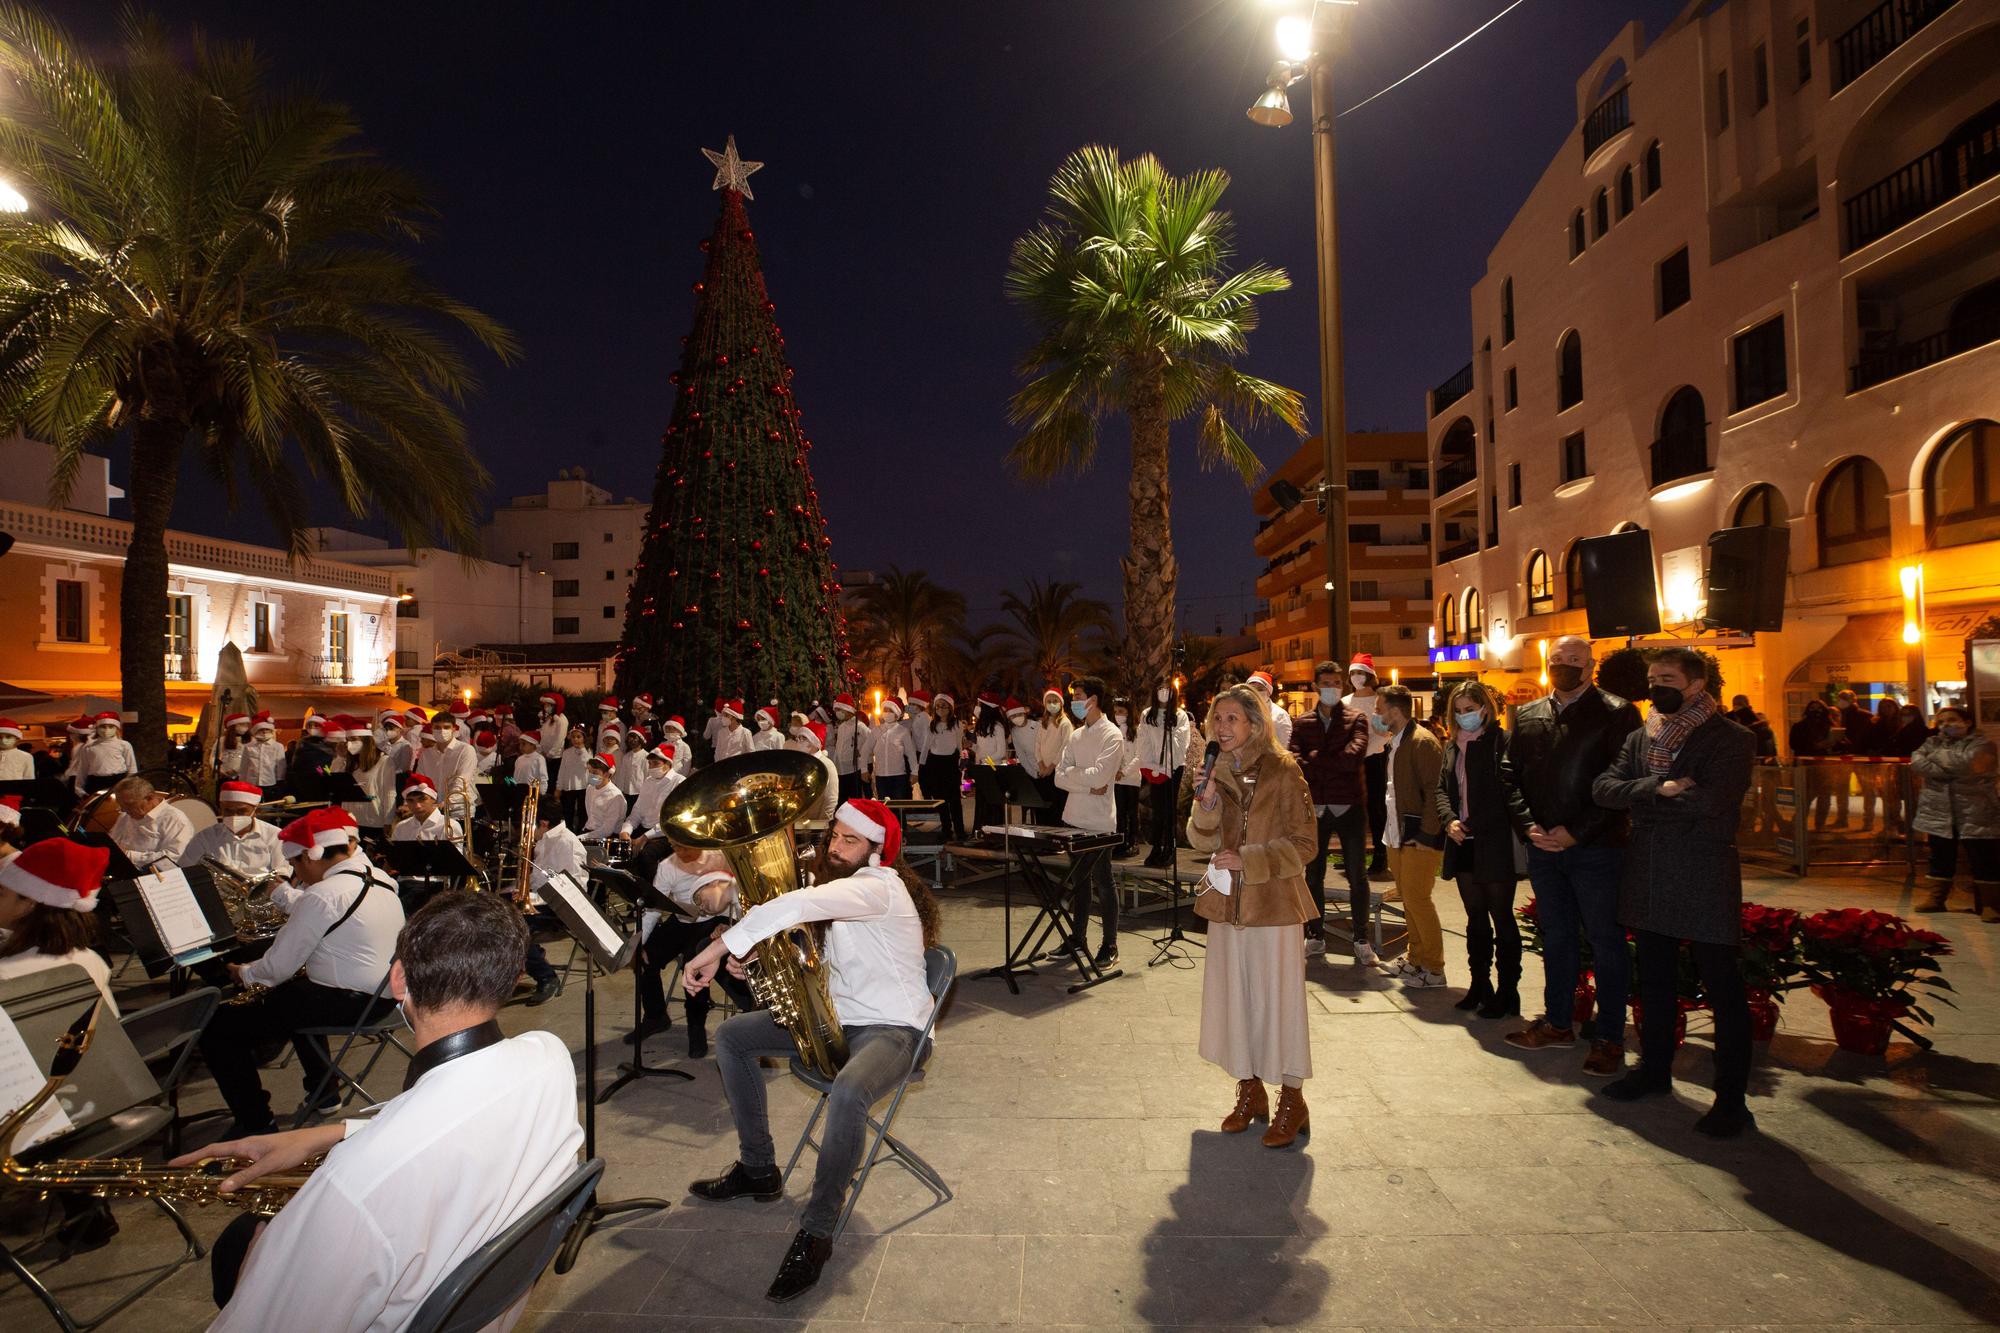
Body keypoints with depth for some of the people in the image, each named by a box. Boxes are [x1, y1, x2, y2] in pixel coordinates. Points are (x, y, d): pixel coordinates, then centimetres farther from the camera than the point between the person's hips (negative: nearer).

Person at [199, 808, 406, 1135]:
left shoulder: (323, 895, -18)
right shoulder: (380, 879, 7)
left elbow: (279, 966, -12)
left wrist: (245, 974, 7)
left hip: (345, 1004, -10)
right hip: (383, 997, 10)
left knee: (218, 1025, -1)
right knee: (291, 993, 38)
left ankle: (257, 1125, 4)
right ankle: (323, 1091, 42)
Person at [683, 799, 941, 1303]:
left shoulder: (879, 886, -24)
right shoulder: (839, 888, 7)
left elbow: (795, 906, -41)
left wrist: (717, 950, -40)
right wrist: (752, 958, -9)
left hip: (892, 1028, -10)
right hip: (838, 1017, 10)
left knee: (847, 1094, -40)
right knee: (731, 1037, 9)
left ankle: (816, 1232, -17)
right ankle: (758, 1169, 19)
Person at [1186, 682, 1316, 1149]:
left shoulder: (1283, 772, -9)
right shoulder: (1217, 773, 7)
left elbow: (1303, 843, -9)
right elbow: (1201, 842, 6)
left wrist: (1248, 860, -17)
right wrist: (1206, 807, -13)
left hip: (1273, 903, -5)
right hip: (1227, 903, 5)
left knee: (1278, 999, 3)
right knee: (1233, 997, 13)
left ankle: (1292, 1101, 19)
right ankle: (1249, 1092, 29)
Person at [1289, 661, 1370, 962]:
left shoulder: (1356, 718, 1)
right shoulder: (1302, 723, 7)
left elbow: (1354, 756, -16)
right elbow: (1293, 761, -7)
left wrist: (1315, 760, -8)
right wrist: (1335, 765, -17)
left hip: (1349, 805, -2)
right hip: (1314, 807, 2)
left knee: (1357, 876, 4)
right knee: (1313, 875, 9)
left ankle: (1362, 940, 15)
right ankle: (1316, 937, 21)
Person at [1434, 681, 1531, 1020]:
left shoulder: (1502, 742, -10)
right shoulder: (1453, 746, 11)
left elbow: (1513, 790, -17)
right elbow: (1443, 788, 11)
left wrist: (1528, 826, -28)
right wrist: (1449, 819, -5)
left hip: (1496, 845, -6)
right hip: (1464, 843, 7)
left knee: (1502, 918, 4)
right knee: (1475, 919, 16)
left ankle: (1507, 993, 15)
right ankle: (1480, 986, 27)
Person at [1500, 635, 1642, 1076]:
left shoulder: (1616, 713, -6)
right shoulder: (1527, 716, 10)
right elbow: (1511, 775, 10)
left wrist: (1575, 832, -15)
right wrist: (1529, 826, -3)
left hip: (1596, 847, -5)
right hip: (1543, 845, 5)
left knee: (1605, 941, 3)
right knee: (1556, 937, 16)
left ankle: (1610, 1039, 14)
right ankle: (1558, 1024, 29)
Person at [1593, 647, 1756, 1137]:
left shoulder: (1730, 739, -7)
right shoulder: (1640, 738, 9)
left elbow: (1708, 800, -23)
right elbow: (1604, 788, -4)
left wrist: (1638, 795, -12)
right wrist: (1658, 789, -20)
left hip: (1705, 881, -6)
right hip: (1648, 880, 6)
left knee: (1723, 990, 3)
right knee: (1654, 982, 18)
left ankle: (1731, 1097, 14)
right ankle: (1654, 1069, 33)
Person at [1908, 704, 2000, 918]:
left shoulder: (1981, 745, -2)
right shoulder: (1933, 743, 13)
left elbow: (1963, 765, -21)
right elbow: (1916, 763, -5)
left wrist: (1938, 755, -5)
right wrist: (1950, 770, -15)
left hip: (1975, 814, -4)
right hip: (1939, 813, 4)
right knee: (1941, 859, 12)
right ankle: (1934, 898, 19)